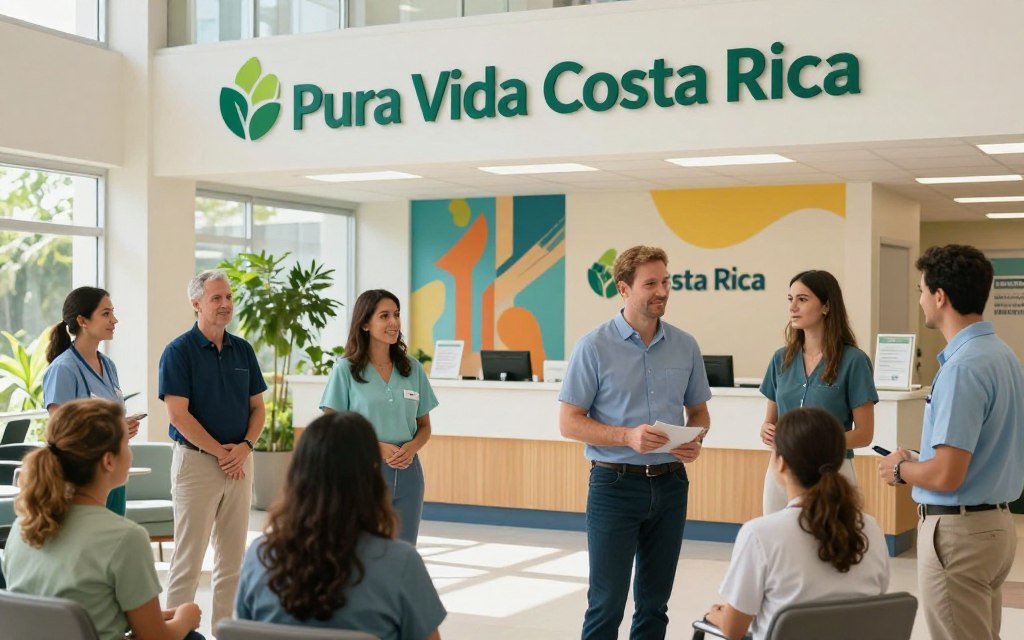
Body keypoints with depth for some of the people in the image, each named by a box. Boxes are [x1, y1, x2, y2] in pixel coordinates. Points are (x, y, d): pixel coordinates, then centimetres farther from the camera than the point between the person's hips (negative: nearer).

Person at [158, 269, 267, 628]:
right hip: (196, 461, -5)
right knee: (188, 559, -2)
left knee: (233, 560, 9)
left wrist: (245, 446, -6)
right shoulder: (179, 352, -7)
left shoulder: (243, 350, 10)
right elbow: (179, 415, -13)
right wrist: (221, 452, -13)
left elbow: (257, 407, 12)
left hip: (240, 463, 6)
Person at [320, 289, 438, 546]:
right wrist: (378, 447, -16)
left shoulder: (413, 369, 7)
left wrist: (412, 447, -10)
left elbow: (424, 426, 12)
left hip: (407, 473, 3)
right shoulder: (346, 370, -4)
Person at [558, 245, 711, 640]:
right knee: (607, 602, -1)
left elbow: (698, 411, 15)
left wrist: (695, 441, -8)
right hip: (615, 484, -4)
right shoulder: (594, 347, -7)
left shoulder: (685, 346, 5)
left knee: (655, 602, 11)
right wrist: (627, 436, -21)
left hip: (670, 484, 4)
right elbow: (569, 423, -7)